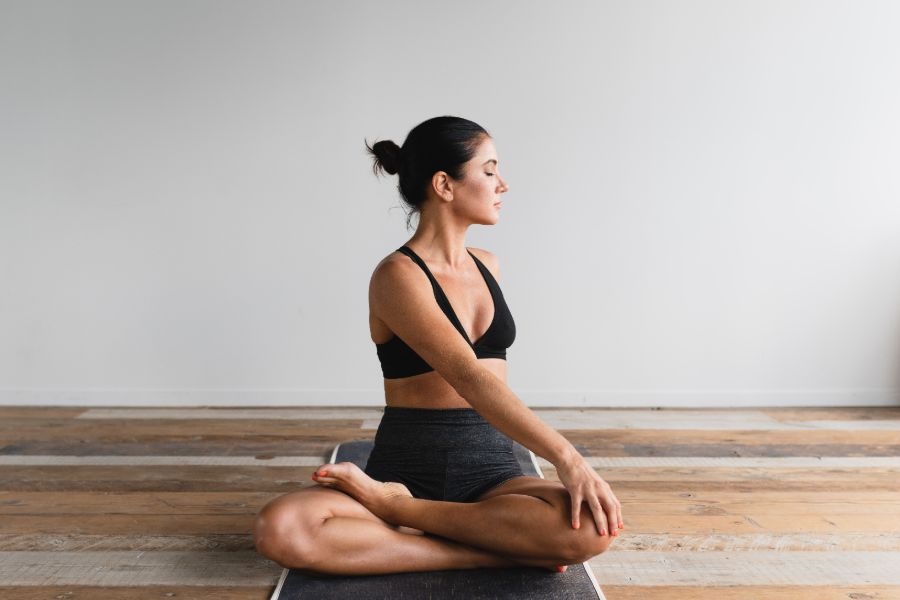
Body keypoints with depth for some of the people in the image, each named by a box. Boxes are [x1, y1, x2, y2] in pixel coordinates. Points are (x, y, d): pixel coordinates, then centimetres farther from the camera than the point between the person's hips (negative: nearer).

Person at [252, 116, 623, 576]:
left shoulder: (488, 266, 11)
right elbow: (468, 378, -24)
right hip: (408, 468, -4)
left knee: (594, 529, -28)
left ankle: (391, 506, -16)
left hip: (491, 468, 5)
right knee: (279, 530, -32)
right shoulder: (397, 275, -11)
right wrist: (565, 456, -30)